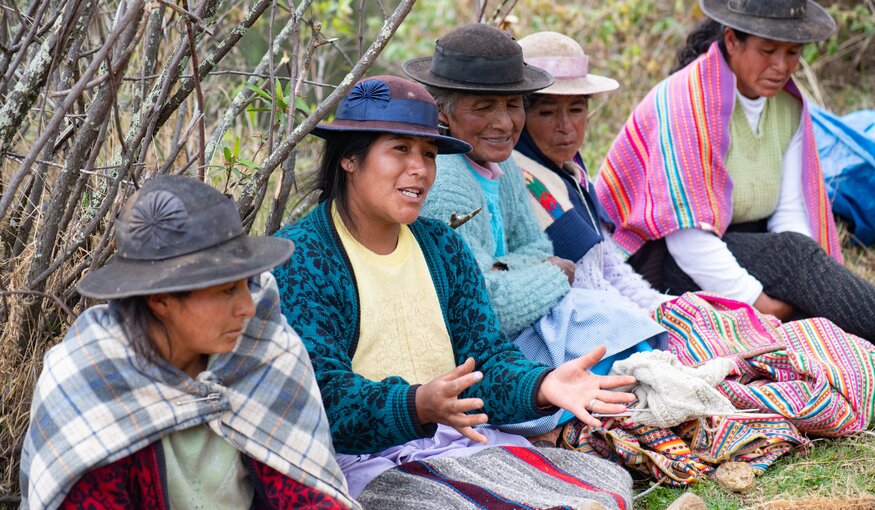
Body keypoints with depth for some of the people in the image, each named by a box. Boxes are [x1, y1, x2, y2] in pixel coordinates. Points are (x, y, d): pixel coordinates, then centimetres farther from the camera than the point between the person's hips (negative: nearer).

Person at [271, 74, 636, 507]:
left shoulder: (443, 247, 15)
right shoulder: (298, 258, -7)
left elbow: (485, 354, 8)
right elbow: (324, 393, -17)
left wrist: (541, 385, -15)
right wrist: (419, 405, -34)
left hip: (463, 439, 7)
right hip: (366, 460, -6)